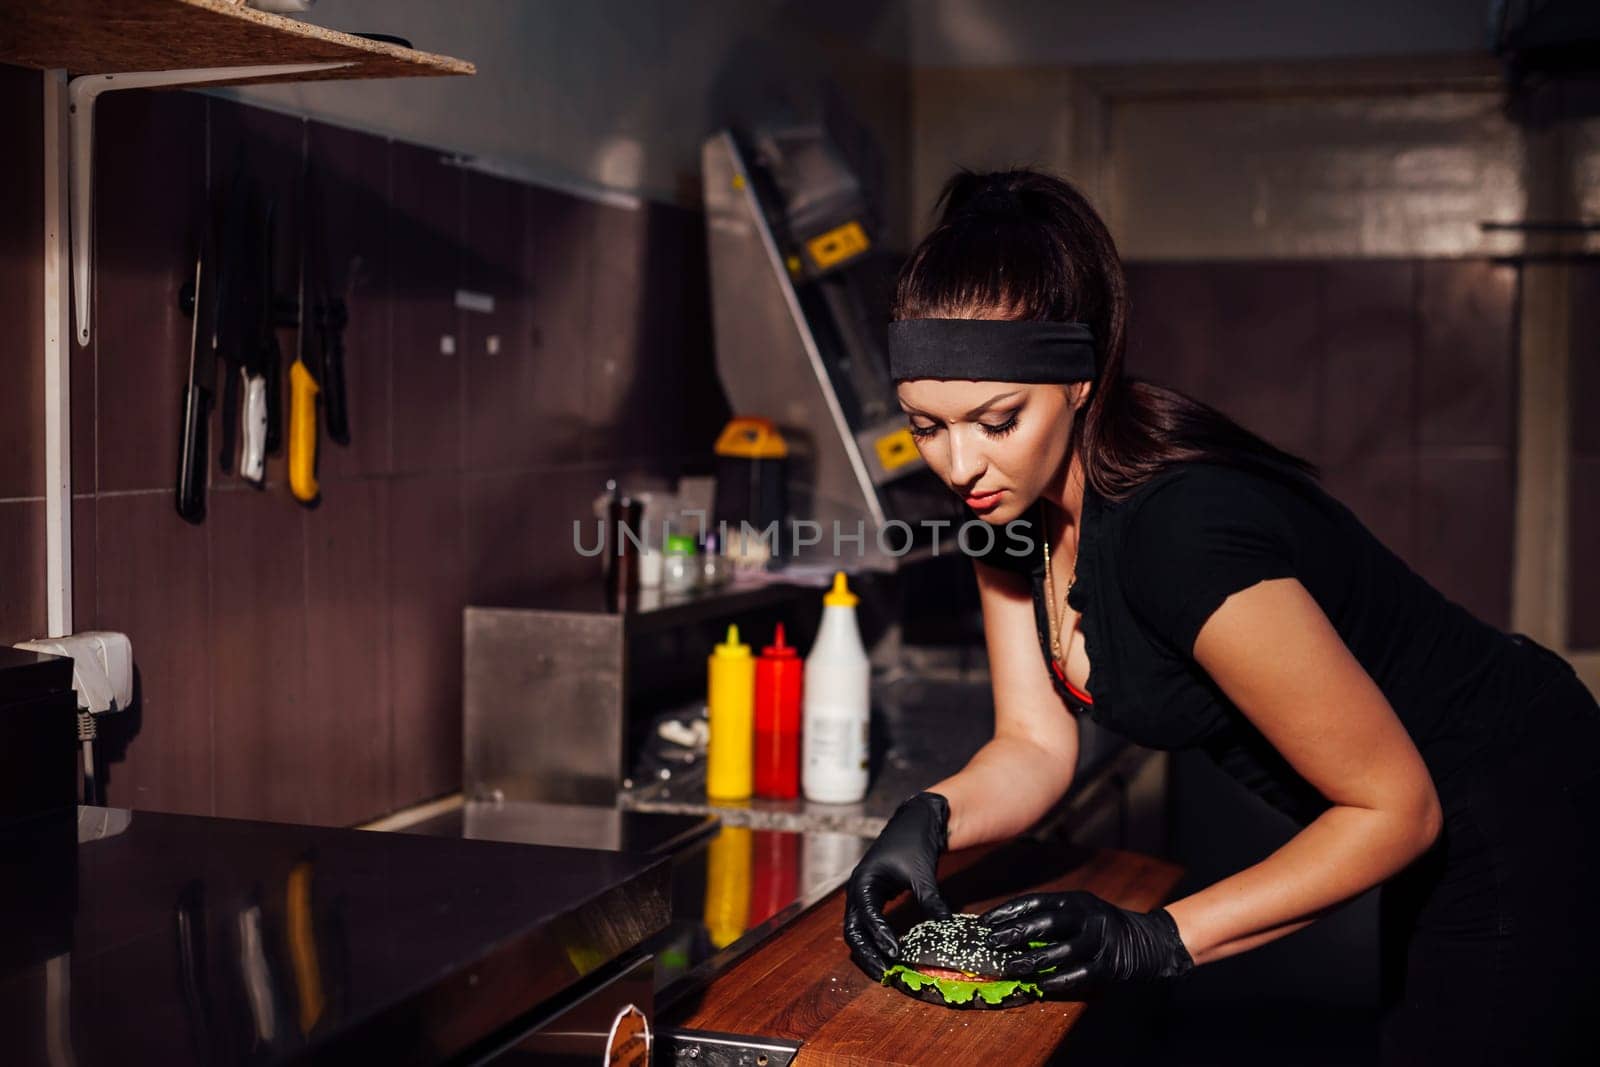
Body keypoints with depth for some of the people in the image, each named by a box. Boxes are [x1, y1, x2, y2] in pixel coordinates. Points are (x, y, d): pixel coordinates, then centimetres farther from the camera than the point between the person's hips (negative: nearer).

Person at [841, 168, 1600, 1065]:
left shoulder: (1186, 530, -37)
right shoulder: (1011, 499, -11)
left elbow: (1397, 807, -28)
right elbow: (1034, 747, -6)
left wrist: (1161, 940, -33)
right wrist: (929, 818, -26)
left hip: (1518, 820, -8)